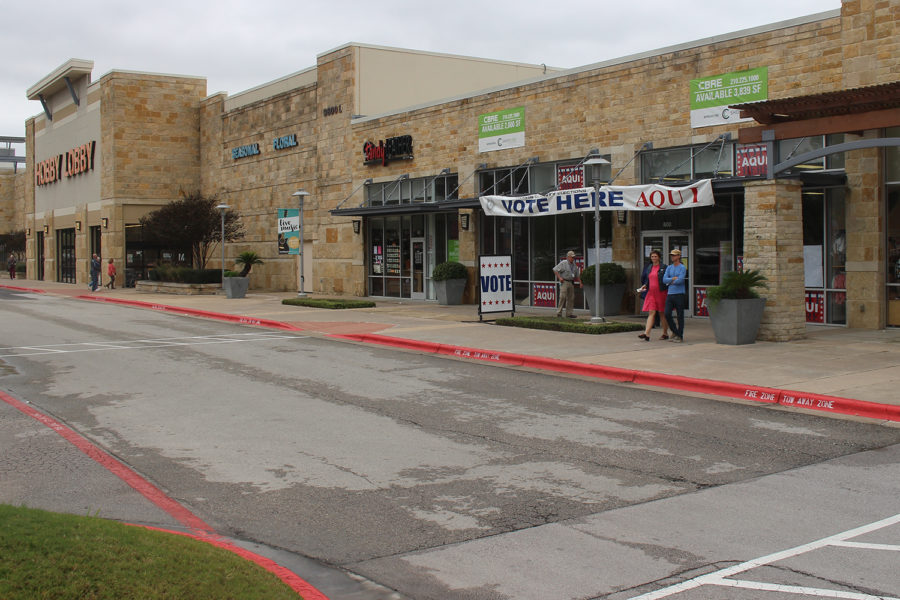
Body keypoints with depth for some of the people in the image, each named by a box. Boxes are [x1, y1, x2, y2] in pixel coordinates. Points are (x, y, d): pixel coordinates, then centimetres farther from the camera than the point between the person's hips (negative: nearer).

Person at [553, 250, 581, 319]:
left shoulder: (574, 265, 14)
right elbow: (555, 269, -8)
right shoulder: (563, 263, -6)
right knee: (563, 297, -13)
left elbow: (577, 274, 23)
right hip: (564, 282, -7)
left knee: (571, 298, 5)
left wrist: (580, 282, 17)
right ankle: (559, 312, -9)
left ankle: (569, 313, 10)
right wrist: (559, 277, -14)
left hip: (571, 283, 7)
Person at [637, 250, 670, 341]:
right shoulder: (648, 267, 13)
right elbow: (644, 278, 25)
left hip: (661, 293, -4)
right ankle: (647, 334, -14)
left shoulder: (664, 267, -3)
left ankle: (665, 333, 17)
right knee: (651, 313, -4)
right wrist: (644, 286, 8)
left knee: (662, 313, 5)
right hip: (650, 293, 4)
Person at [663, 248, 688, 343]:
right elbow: (664, 279, 2)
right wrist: (673, 278, -10)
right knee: (667, 314, -3)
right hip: (670, 294, 5)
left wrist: (670, 282, -3)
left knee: (679, 316, -1)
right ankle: (675, 331, 15)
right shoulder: (669, 268, 14)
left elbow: (680, 280, -15)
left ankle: (680, 336, 6)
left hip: (679, 294, -5)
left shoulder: (682, 268, -3)